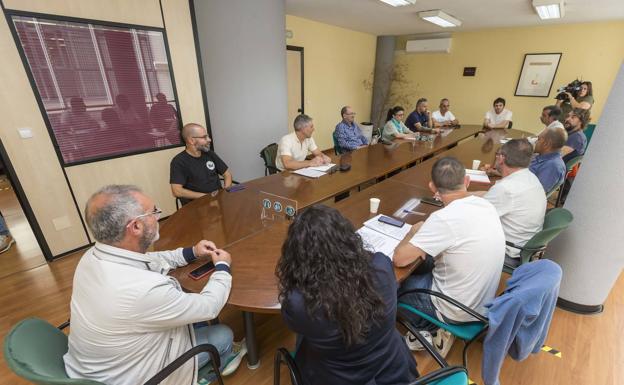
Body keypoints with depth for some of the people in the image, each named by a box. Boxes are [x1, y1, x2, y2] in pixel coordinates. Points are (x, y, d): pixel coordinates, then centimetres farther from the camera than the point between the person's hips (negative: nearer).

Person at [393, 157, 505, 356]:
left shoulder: (444, 218, -31)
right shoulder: (487, 206, -7)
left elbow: (400, 259, -25)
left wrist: (414, 231, -8)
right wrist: (426, 239, 0)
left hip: (457, 311, -7)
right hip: (484, 301, 7)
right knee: (422, 265, 22)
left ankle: (432, 331, 16)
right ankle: (436, 328, 18)